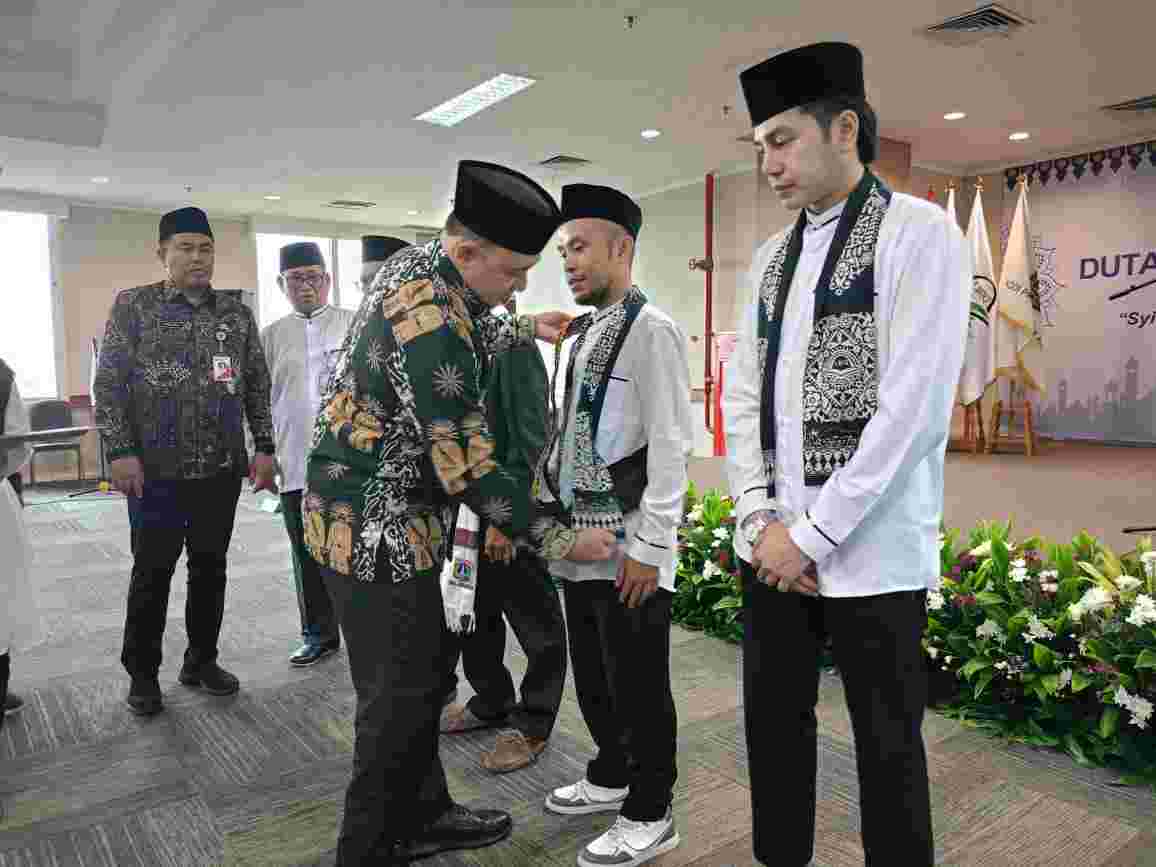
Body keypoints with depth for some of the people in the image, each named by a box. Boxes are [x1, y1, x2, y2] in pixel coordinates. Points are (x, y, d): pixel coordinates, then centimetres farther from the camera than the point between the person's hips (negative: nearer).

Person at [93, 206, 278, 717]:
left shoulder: (237, 314, 9)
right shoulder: (133, 306, 0)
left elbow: (258, 385, 10)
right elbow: (108, 383, -4)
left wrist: (263, 447, 3)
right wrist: (120, 450, -12)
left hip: (222, 469, 3)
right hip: (155, 469, -3)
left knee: (210, 568, 11)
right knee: (152, 572, 5)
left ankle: (201, 659, 27)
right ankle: (142, 673, 21)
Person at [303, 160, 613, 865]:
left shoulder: (413, 264, 3)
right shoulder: (431, 324, -27)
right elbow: (468, 471, -25)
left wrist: (524, 329, 18)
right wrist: (561, 540, -17)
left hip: (365, 514, 10)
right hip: (376, 532, -10)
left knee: (425, 674, 19)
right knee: (403, 699, 3)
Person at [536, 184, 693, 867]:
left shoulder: (651, 329, -12)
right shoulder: (584, 331, 13)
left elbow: (671, 446, -17)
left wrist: (650, 547, -18)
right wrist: (551, 500, 15)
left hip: (629, 546, -8)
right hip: (581, 536, 8)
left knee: (637, 683, 5)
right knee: (592, 674, 20)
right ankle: (611, 776, 41)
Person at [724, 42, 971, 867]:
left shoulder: (920, 233, -6)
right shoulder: (773, 256, 13)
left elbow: (914, 405, -15)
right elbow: (743, 395, 9)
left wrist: (813, 535, -15)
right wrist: (762, 518, -4)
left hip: (870, 550, -5)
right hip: (774, 542, 6)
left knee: (887, 745, 9)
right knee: (774, 723, 15)